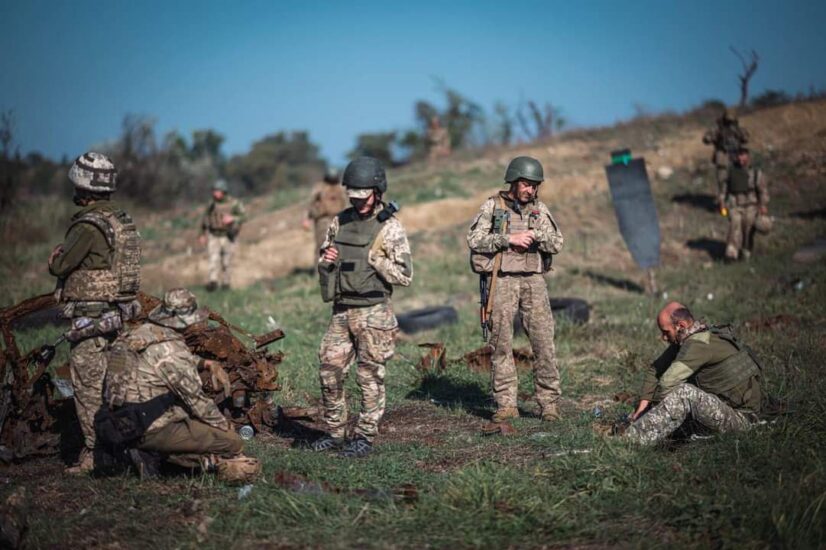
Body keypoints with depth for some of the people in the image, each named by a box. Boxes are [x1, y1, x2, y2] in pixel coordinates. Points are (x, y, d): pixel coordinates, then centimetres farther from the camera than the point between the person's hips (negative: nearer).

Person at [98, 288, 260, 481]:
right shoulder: (169, 347, -16)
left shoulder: (134, 334, 11)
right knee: (233, 442, -6)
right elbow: (195, 397, -10)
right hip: (152, 430, -9)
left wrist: (209, 364, 21)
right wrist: (225, 426, 4)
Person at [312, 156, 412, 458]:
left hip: (373, 312, -5)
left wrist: (373, 259, -16)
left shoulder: (389, 227, -8)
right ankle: (334, 433, 19)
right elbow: (323, 266, 18)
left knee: (370, 377, 2)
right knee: (329, 371, 6)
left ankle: (365, 437, 11)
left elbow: (405, 275, -10)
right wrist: (326, 261, -5)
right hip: (341, 311, 6)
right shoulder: (340, 222, 9)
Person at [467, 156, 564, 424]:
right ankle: (506, 404, 5)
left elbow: (557, 244, 7)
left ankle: (549, 402, 1)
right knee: (501, 343, -1)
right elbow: (474, 240, -8)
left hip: (533, 281, 2)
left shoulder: (539, 209, 11)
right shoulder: (493, 206, 2)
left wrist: (535, 235, -11)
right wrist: (509, 239, -14)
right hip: (502, 280, -2)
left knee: (544, 341, -4)